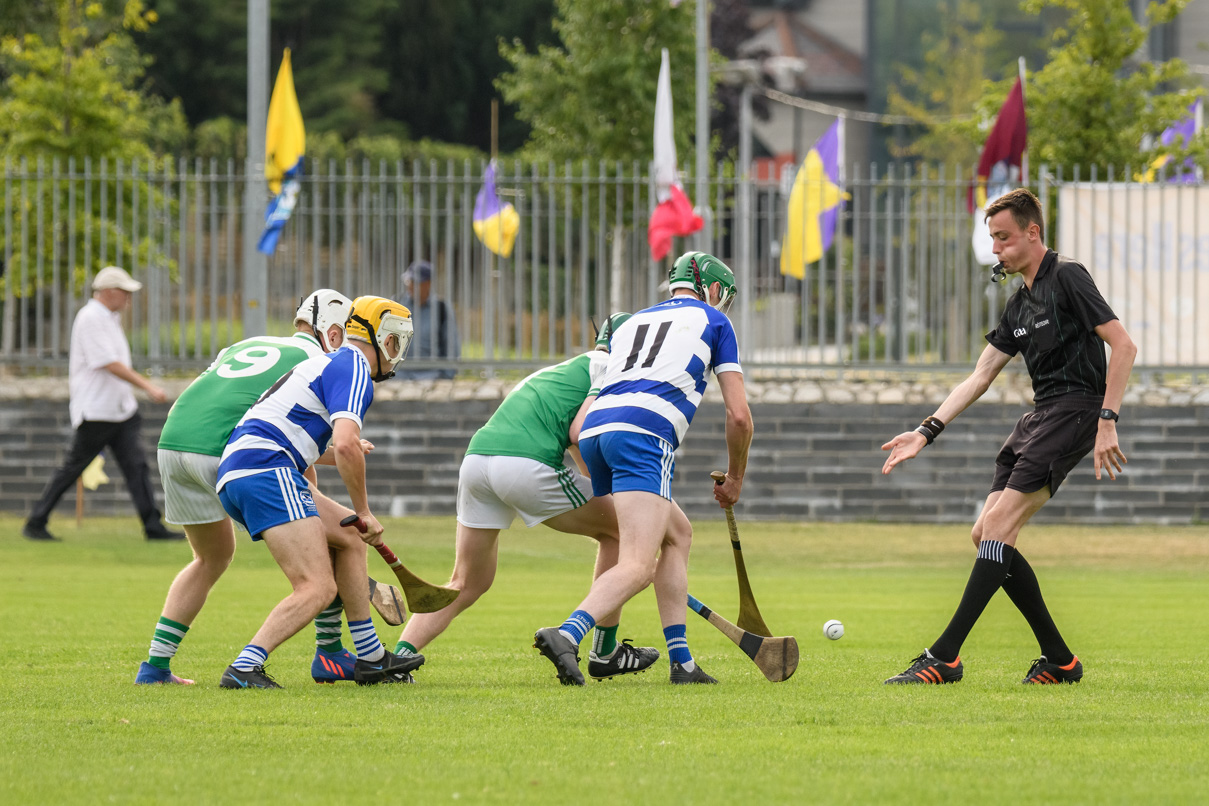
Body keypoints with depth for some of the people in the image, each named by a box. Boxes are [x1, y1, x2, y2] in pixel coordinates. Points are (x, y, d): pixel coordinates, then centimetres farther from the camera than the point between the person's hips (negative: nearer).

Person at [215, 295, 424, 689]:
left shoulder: (332, 363, 28)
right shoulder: (354, 371, -3)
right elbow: (345, 445, -18)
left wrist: (343, 455, 58)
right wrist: (364, 511, -7)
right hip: (267, 469, -10)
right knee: (318, 588, -18)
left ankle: (370, 657, 23)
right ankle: (244, 668, -30)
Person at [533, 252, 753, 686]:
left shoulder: (631, 323, 34)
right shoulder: (713, 321, 20)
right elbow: (739, 415, 15)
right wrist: (735, 478, 29)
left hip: (593, 427, 7)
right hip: (645, 432, -7)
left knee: (676, 535, 24)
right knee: (637, 567, -15)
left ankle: (681, 662, 18)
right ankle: (566, 636, -39)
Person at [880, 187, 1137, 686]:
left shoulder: (1067, 277, -6)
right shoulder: (1019, 306, 20)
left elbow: (1122, 345, -13)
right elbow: (979, 377, 20)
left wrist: (1107, 421, -21)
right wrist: (927, 432, 10)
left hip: (1075, 408, -10)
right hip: (1039, 416, 10)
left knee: (999, 523, -19)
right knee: (987, 535, 2)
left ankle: (944, 657, -23)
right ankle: (1059, 660, 7)